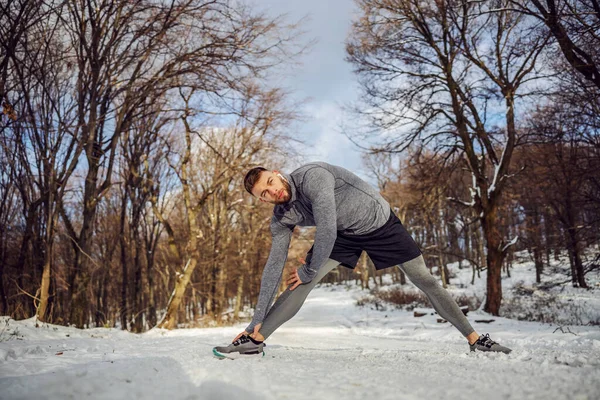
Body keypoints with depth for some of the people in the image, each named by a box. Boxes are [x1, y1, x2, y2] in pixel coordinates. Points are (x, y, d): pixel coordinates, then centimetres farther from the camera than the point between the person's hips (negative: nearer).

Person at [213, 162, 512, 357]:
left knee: (424, 280, 0)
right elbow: (274, 264, -11)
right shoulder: (281, 219, -12)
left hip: (380, 221, -4)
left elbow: (327, 230, -37)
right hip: (344, 234, 4)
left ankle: (474, 339, 14)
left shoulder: (311, 176, -34)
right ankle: (255, 339, -13)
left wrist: (309, 270, -21)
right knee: (301, 283, -15)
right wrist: (257, 317, -13)